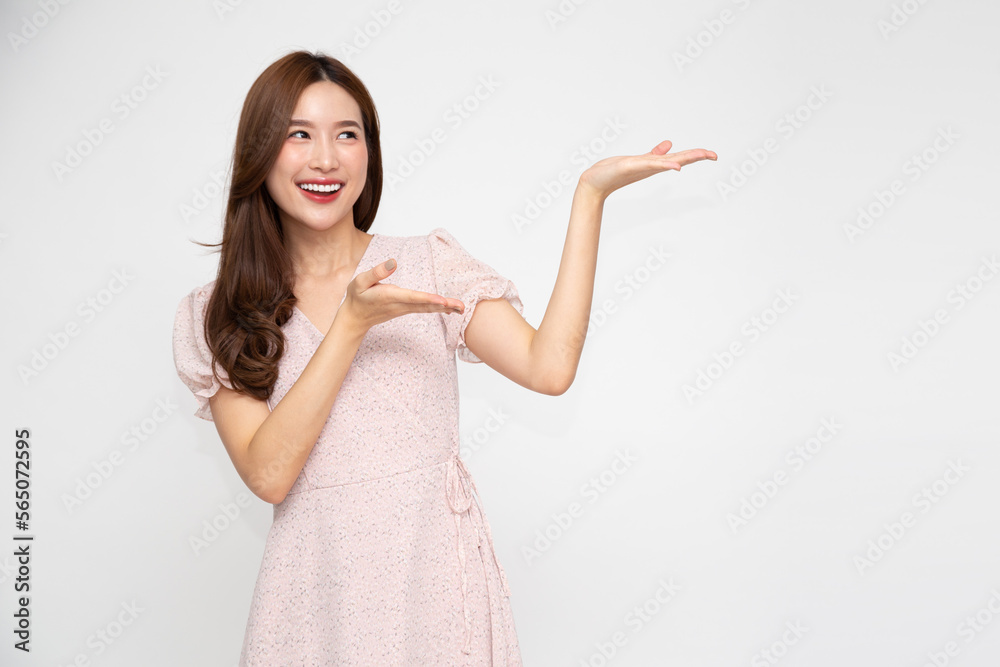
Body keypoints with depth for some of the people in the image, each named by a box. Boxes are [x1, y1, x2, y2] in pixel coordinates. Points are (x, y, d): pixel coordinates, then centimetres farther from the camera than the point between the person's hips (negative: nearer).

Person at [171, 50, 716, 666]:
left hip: (436, 575, 0)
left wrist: (591, 193, -14)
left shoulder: (430, 263, 0)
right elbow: (268, 474, -12)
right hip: (315, 599, 0)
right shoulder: (216, 316, 1)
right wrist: (354, 322, -17)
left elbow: (548, 368, -14)